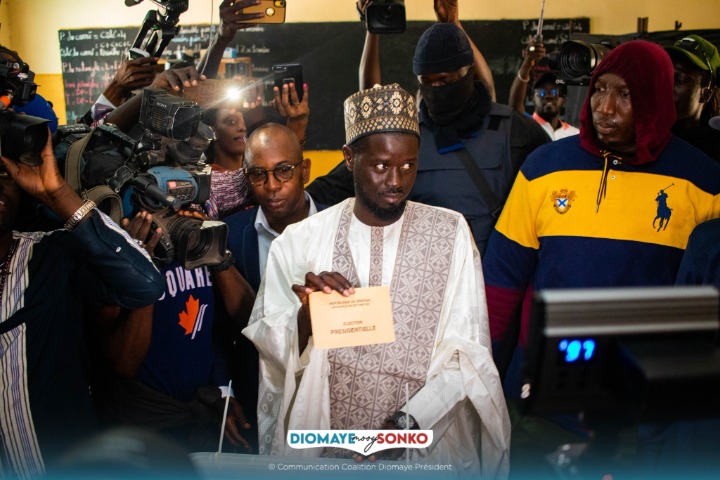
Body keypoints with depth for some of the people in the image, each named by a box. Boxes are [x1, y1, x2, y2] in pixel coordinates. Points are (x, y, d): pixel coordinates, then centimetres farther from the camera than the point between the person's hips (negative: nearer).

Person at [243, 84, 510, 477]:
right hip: (322, 447, 1)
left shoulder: (451, 234, 0)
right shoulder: (300, 241, 0)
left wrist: (409, 420, -14)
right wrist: (306, 315, -17)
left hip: (428, 443, -1)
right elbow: (272, 351, 2)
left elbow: (467, 351, -2)